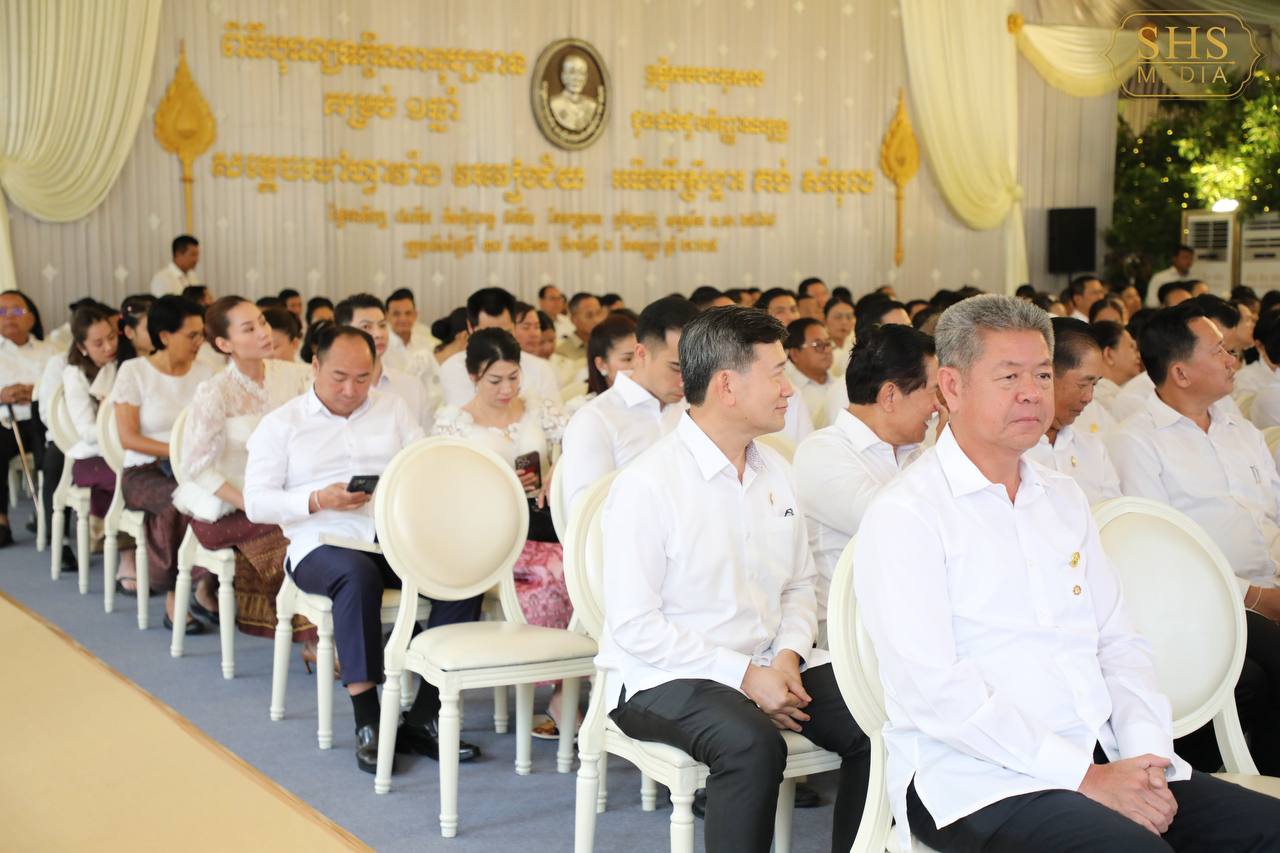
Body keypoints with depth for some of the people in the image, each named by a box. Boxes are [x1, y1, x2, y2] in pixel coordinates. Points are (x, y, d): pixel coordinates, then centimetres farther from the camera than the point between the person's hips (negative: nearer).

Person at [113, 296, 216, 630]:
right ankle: (174, 598, -20)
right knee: (178, 502, -36)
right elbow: (128, 438, -7)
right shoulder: (133, 371, -2)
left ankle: (206, 586, -11)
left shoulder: (204, 371, 8)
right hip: (144, 471, -3)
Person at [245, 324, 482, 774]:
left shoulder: (392, 409, 18)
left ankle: (422, 720, -22)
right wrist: (319, 500, -15)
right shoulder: (280, 425, 9)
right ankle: (367, 723, -31)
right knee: (359, 575, -39)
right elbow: (256, 503, 1)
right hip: (323, 544, -3)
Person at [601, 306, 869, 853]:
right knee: (754, 743, -35)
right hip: (666, 675, -6)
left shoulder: (774, 471, 10)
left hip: (768, 664, 7)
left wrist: (789, 655, -5)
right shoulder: (647, 484, -13)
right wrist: (744, 677, -18)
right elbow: (634, 626, -16)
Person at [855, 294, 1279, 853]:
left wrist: (1146, 756, -4)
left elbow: (1118, 642, 15)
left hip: (1106, 761, 7)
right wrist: (1084, 778, -16)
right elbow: (933, 690, -14)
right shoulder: (902, 516, -6)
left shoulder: (1064, 499, 18)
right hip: (974, 778, -6)